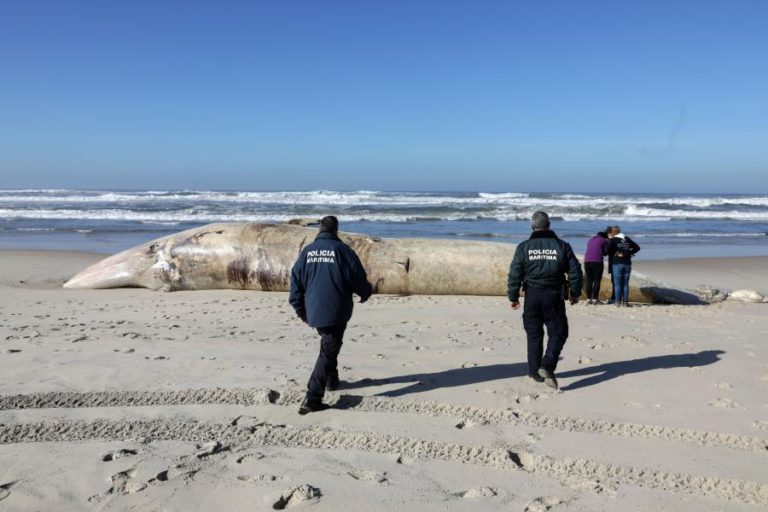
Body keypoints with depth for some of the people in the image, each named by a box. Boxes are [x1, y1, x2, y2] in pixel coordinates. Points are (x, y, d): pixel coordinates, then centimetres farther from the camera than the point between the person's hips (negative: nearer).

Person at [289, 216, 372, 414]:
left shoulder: (307, 251, 6)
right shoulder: (341, 250, -8)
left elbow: (296, 282, 8)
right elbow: (358, 278, -6)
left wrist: (301, 310, 18)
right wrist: (366, 293, 16)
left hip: (314, 313, 6)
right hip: (336, 313, -5)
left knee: (328, 346, 27)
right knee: (328, 352, -3)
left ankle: (332, 380, 41)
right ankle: (312, 399, -9)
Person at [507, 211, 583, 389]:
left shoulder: (523, 247, -1)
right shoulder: (562, 246, 0)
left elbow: (514, 275, -2)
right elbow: (575, 272, 3)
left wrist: (513, 297, 7)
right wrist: (575, 293, 17)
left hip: (532, 296, 1)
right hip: (554, 295, -1)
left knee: (534, 335, 11)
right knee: (558, 333, 8)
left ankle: (535, 372, 19)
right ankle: (547, 366, -9)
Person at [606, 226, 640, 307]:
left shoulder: (613, 240, -5)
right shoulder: (627, 239, 10)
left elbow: (609, 249, -19)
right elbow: (637, 247, 12)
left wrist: (614, 254, 0)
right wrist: (629, 253, 8)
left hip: (617, 264, -4)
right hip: (627, 263, 4)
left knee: (617, 284, 0)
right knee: (625, 284, 8)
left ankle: (618, 302, -3)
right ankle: (625, 302, 8)